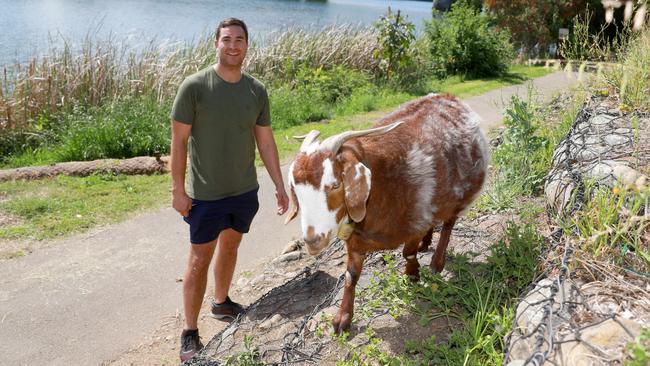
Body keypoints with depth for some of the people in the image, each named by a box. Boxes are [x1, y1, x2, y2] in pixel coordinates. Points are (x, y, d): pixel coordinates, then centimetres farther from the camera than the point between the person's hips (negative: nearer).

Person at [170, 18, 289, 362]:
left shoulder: (257, 90, 0)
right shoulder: (195, 86, -13)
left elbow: (265, 140, 5)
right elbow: (179, 141, -10)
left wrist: (279, 185, 5)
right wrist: (178, 190, -11)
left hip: (245, 191, 5)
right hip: (206, 194, -4)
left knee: (230, 246, 20)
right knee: (200, 259, 3)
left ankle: (221, 302, 42)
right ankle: (190, 333, 16)